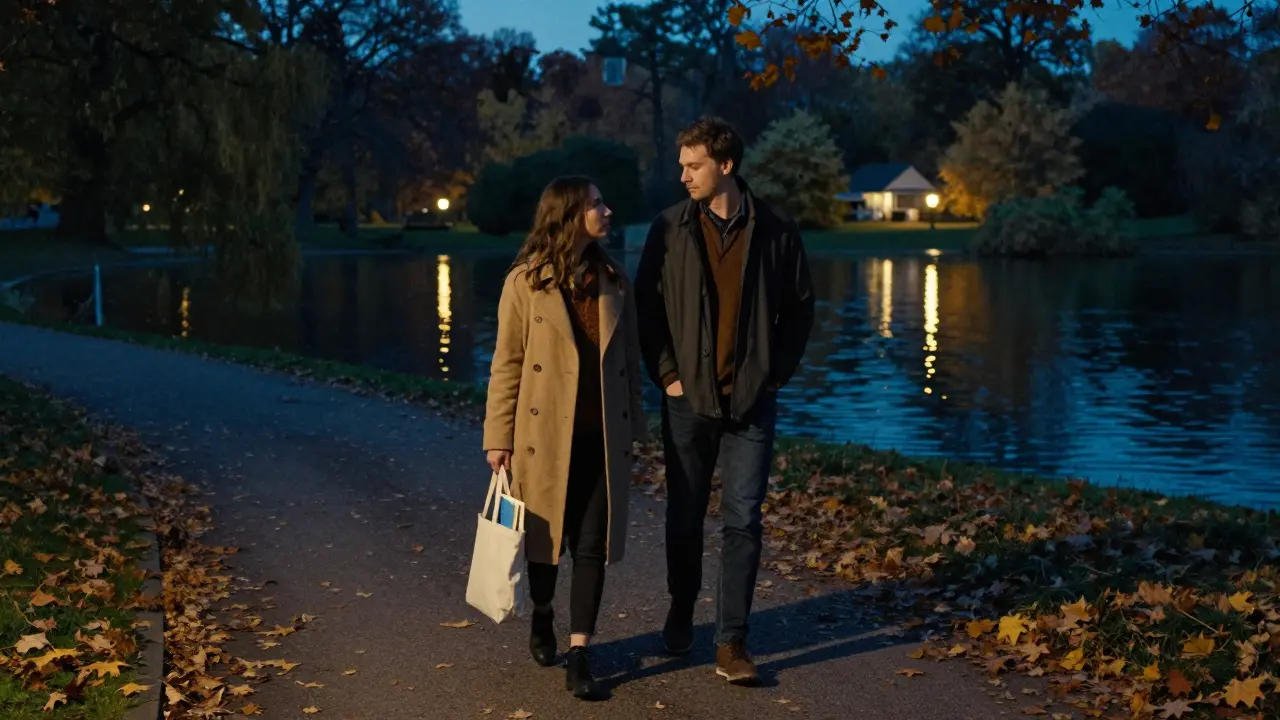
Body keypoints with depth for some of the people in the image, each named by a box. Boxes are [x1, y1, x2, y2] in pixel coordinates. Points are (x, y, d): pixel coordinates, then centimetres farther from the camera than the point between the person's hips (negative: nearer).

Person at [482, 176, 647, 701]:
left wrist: (633, 427, 9)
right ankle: (542, 619, 38)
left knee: (593, 546, -1)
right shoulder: (525, 281, -5)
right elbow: (507, 363, -4)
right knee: (546, 538, 11)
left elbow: (630, 360, 11)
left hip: (602, 437, 3)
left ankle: (578, 658, 2)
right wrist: (499, 437, -6)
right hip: (546, 435, -3)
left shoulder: (614, 281, 7)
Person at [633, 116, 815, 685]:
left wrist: (775, 374, 0)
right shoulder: (670, 229, -1)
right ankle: (680, 615, 34)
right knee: (684, 516, 12)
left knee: (744, 522, -1)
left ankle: (731, 643, 7)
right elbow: (646, 306, 4)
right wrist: (667, 374, -3)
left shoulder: (776, 231, -2)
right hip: (688, 398, 1)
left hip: (751, 402, -1)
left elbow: (799, 309, 7)